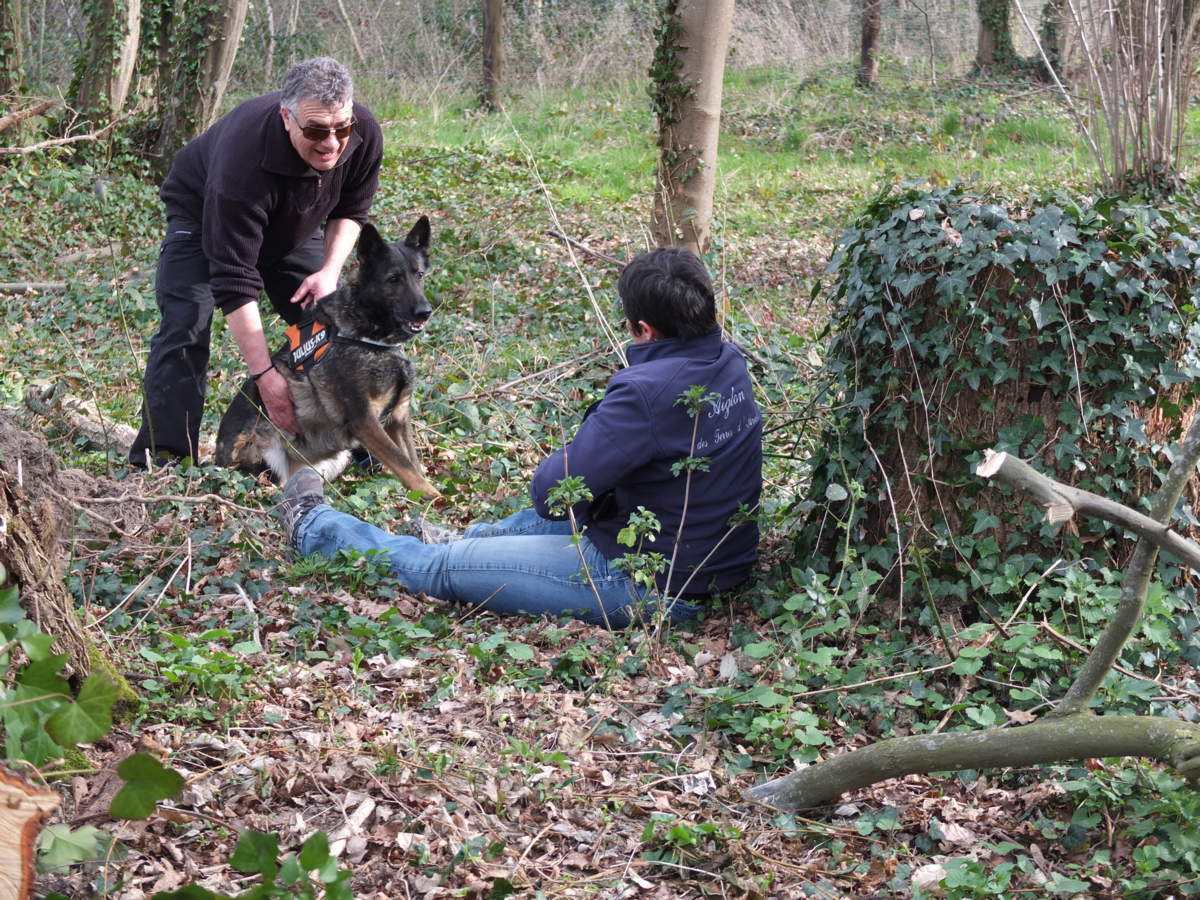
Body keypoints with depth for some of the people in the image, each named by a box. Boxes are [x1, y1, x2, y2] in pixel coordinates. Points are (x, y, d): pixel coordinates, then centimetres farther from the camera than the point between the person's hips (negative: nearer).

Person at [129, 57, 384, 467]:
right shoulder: (244, 156, -44)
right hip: (203, 214, -5)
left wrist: (330, 271, -22)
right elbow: (234, 282, -41)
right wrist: (265, 374, -43)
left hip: (293, 224, 5)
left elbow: (351, 210, -5)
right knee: (185, 325, -21)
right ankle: (161, 458, -19)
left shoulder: (365, 135, -29)